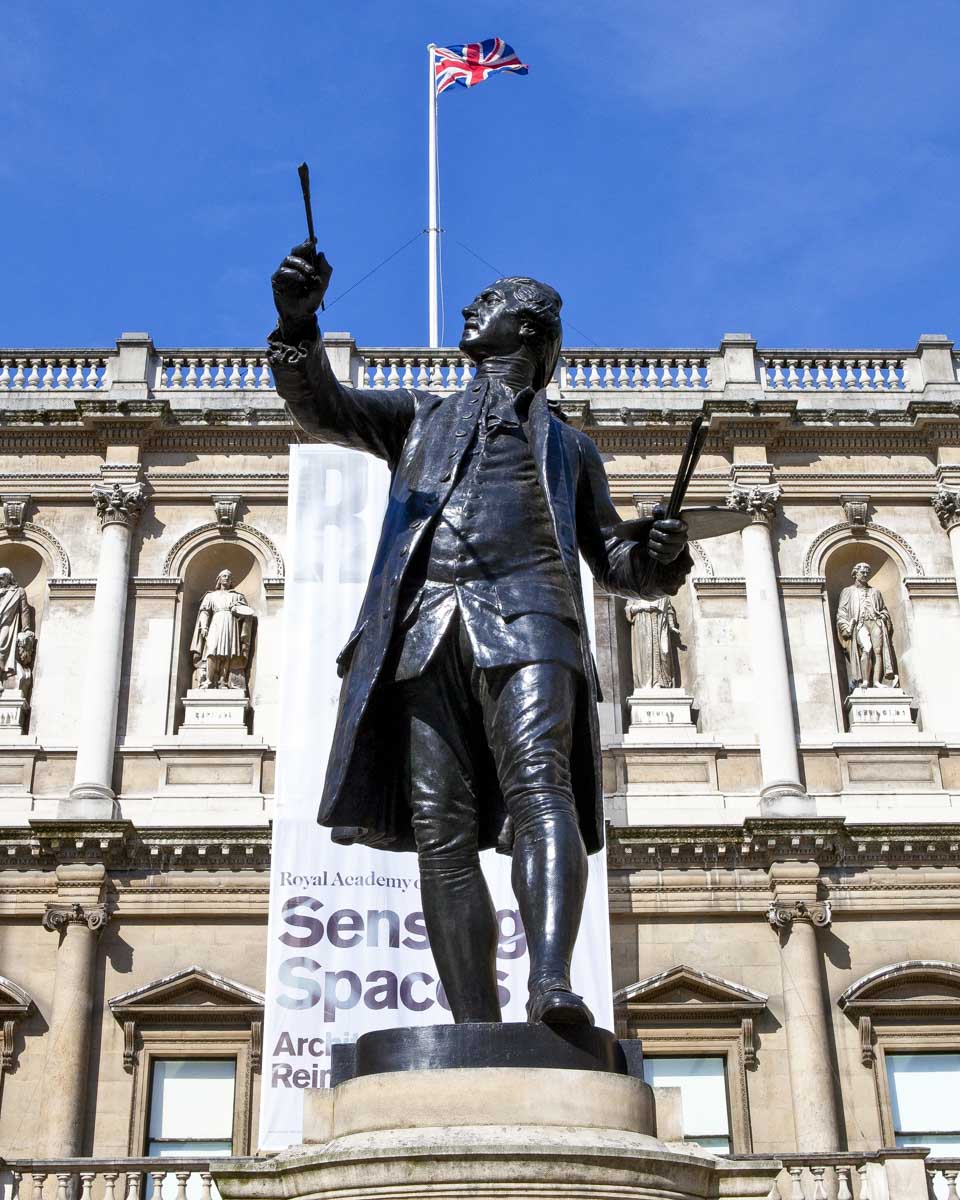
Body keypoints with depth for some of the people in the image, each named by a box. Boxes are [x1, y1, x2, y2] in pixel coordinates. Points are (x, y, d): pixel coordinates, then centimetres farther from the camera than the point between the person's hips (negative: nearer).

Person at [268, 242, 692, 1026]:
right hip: (426, 629, 1)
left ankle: (552, 983, -41)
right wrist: (298, 320, -5)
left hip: (523, 614, -1)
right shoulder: (422, 417, 32)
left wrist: (662, 554, 0)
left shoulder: (569, 445, 30)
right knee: (440, 832, -11)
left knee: (538, 789, -25)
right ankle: (479, 1036, -13)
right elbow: (319, 408, 15)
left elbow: (616, 565, 25)